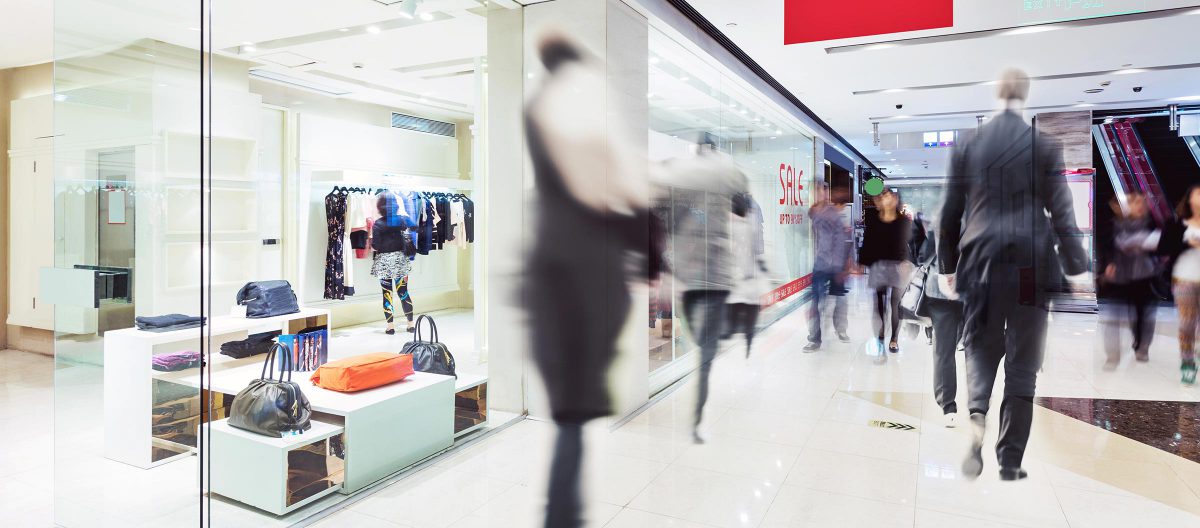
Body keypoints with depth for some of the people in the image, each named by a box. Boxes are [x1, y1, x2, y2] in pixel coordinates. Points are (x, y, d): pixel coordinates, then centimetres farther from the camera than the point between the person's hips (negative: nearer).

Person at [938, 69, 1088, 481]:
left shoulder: (969, 145, 4)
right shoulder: (1043, 144, -1)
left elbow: (951, 211, 6)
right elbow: (1061, 212, -4)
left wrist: (946, 265, 13)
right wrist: (1077, 269, 1)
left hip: (981, 261, 1)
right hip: (1031, 263, -1)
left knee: (981, 346, 16)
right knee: (1022, 361, 7)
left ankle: (977, 414, -13)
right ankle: (1010, 461, 12)